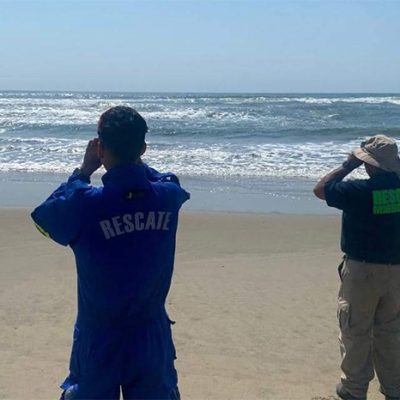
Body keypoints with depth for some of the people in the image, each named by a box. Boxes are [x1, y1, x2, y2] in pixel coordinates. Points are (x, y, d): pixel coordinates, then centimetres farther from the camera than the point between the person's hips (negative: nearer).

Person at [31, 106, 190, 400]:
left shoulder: (84, 204, -22)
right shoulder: (168, 196, -12)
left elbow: (43, 216, 1)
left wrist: (84, 171, 1)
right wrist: (135, 161, 10)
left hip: (99, 341, -2)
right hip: (152, 337, 3)